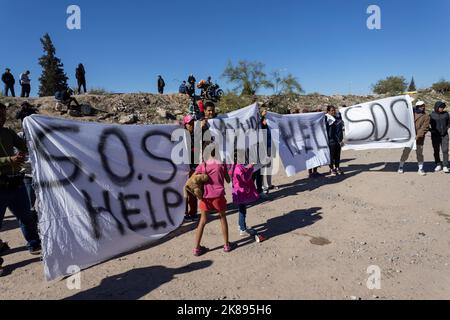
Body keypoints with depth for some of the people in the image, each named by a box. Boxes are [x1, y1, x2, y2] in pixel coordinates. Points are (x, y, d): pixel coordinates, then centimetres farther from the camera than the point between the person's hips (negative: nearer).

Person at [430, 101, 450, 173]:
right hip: (435, 136, -1)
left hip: (444, 135, 1)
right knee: (436, 151, 7)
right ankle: (438, 165, 20)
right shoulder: (432, 115, -3)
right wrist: (432, 130, -8)